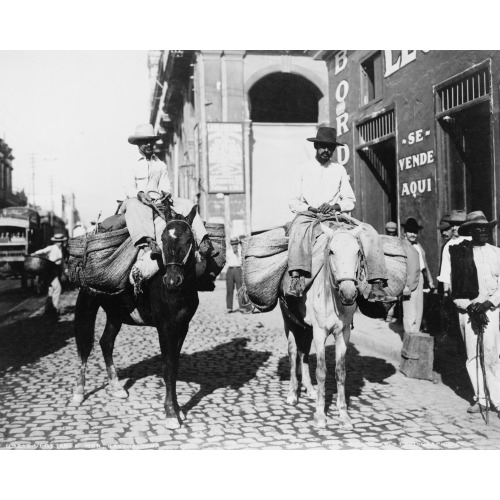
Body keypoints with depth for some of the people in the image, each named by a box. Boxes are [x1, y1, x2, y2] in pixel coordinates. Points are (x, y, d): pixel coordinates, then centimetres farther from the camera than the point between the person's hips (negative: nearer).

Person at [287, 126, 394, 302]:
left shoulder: (339, 170, 16)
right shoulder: (304, 169, 11)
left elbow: (350, 200, 15)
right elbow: (293, 201, 8)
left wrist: (335, 206, -8)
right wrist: (309, 208, -12)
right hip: (308, 215, -2)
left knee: (369, 233, -22)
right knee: (298, 228, -40)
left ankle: (376, 288, -29)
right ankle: (296, 280, -54)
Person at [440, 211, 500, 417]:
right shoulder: (457, 252, 2)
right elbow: (452, 286, 1)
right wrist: (469, 307, -7)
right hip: (466, 311, 0)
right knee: (472, 357, 5)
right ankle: (480, 398, 16)